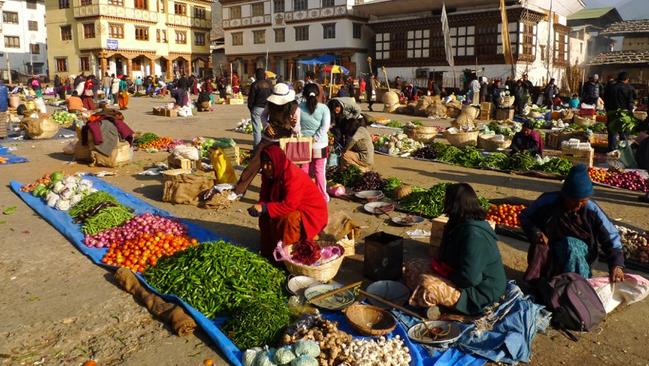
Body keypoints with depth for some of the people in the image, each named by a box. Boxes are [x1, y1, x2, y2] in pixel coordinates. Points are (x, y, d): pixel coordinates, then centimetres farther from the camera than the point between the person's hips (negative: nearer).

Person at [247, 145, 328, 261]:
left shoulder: (293, 176, -31)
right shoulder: (269, 175, -5)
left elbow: (289, 206, -34)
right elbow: (265, 197, 1)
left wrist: (264, 208, -31)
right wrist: (260, 207, -23)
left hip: (310, 212, -8)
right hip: (292, 208, 8)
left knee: (288, 219, -32)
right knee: (266, 217, -7)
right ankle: (269, 252, 7)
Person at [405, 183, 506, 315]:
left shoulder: (473, 234, -28)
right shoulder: (461, 224, 3)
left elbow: (468, 278, -31)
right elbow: (447, 255, 16)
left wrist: (444, 271, -15)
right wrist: (438, 263, -3)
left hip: (479, 291, -10)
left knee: (426, 285, -31)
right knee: (412, 267, 4)